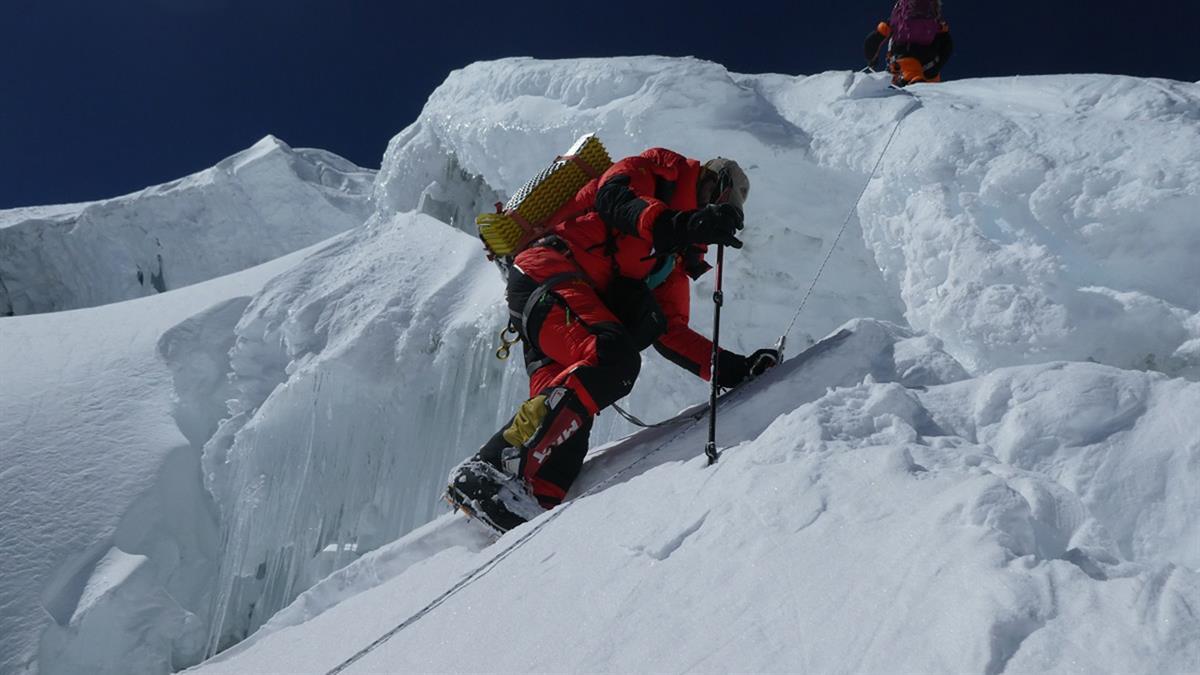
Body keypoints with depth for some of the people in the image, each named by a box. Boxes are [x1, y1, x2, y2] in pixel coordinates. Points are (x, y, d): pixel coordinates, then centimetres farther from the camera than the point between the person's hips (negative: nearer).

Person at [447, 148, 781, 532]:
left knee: (560, 410, -13)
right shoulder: (664, 169, 12)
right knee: (615, 358, -28)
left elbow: (669, 332, 23)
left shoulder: (678, 256, 31)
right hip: (549, 274, -9)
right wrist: (682, 224, -26)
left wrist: (734, 369, 14)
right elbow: (612, 197, -11)